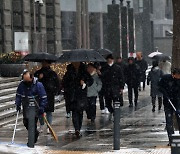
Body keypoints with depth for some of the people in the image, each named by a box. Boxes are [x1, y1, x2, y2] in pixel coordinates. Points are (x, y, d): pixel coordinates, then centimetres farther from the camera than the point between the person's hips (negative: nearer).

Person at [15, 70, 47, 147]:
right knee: (26, 122, 8)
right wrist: (18, 104, 2)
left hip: (35, 107, -5)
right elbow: (18, 95, 11)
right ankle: (35, 133, 33)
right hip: (26, 107, 5)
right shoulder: (21, 84, -2)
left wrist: (42, 108, -13)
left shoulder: (38, 85, -14)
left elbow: (43, 97, -9)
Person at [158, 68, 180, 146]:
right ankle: (171, 140, -2)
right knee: (169, 120, -4)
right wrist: (165, 94, -10)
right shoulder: (165, 78, -11)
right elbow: (160, 86, 7)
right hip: (168, 103, 1)